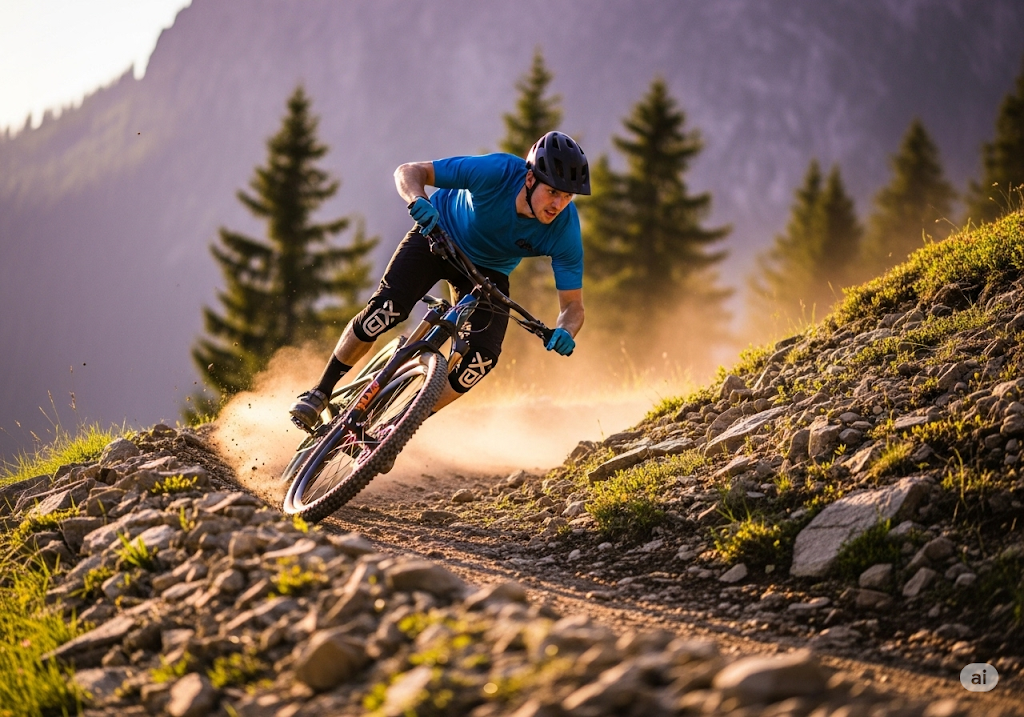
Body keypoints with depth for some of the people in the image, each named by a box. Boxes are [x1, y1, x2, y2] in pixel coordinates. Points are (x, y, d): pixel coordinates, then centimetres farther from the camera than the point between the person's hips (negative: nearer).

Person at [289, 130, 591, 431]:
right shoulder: (496, 172, -33)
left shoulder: (565, 231, -28)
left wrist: (564, 332, -43)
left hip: (488, 270, 2)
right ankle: (320, 393, -5)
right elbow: (409, 171, -25)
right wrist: (419, 201, -47)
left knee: (484, 355, -18)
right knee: (388, 306, -24)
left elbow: (572, 303, -20)